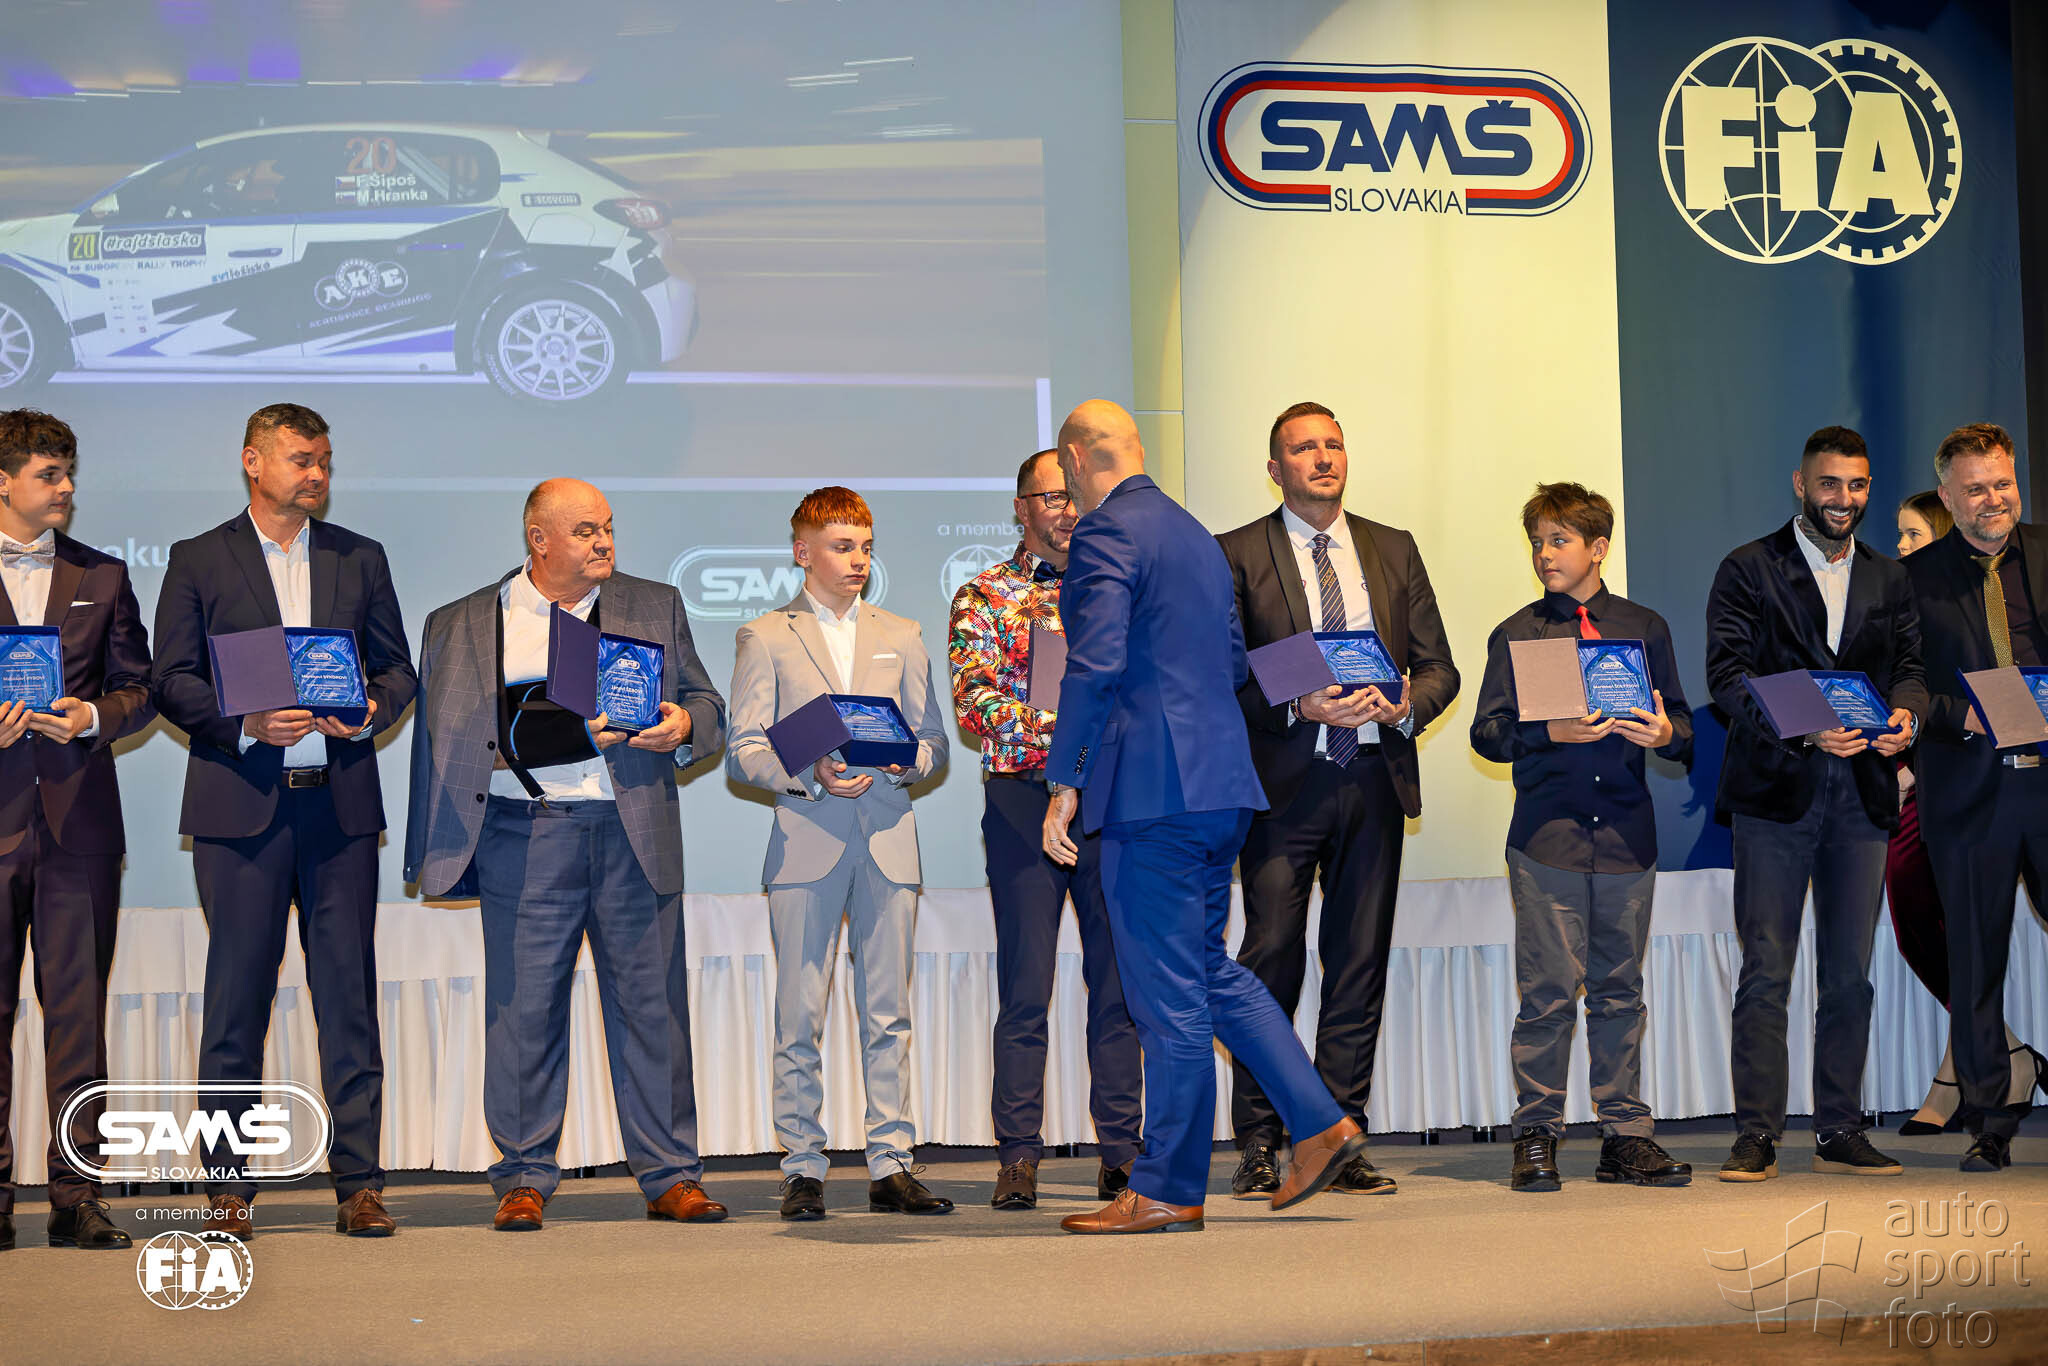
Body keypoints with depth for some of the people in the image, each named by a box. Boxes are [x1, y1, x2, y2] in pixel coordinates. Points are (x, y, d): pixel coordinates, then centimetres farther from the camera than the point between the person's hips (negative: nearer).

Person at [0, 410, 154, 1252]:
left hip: (79, 818, 2)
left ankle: (76, 1194, 4)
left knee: (78, 1008, 1)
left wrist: (94, 717, -7)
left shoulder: (102, 576, 13)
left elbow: (138, 688, 12)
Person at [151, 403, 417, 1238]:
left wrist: (370, 712, -8)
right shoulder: (197, 561, 6)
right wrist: (246, 723, -14)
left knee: (349, 994, 2)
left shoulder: (360, 559, 13)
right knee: (236, 996, 1)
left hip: (341, 802, 2)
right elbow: (170, 682, 1)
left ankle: (359, 1184, 6)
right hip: (239, 804, -2)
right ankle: (227, 1188, 8)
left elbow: (397, 669, 13)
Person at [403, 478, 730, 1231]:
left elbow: (709, 708, 15)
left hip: (635, 833, 1)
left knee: (652, 1001, 3)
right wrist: (435, 853, 7)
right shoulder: (461, 625, 11)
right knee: (524, 1005, -1)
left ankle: (670, 1177, 11)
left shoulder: (655, 607, 14)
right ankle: (524, 1180, 10)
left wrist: (683, 727, -8)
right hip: (523, 836, -1)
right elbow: (441, 742, 12)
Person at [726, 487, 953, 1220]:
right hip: (805, 840, -2)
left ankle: (892, 1166, 5)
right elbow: (743, 752, 1)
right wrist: (810, 774, -15)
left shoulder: (901, 637, 18)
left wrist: (908, 760, -7)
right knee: (800, 1016, -2)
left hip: (888, 838, 2)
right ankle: (803, 1170, 4)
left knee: (888, 1014, 1)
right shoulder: (766, 637, 9)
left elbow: (934, 741, 15)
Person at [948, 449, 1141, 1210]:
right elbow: (975, 700, -8)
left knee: (1119, 980, 4)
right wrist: (1055, 728, -22)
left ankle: (1122, 1154, 10)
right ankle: (1018, 1159, 2)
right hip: (1024, 798, -3)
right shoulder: (984, 598, 5)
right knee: (1025, 987, -3)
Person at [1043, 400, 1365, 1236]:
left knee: (1169, 994, -3)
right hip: (1222, 782, 9)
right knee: (1207, 970, 19)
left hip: (1154, 789, -9)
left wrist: (1064, 782, -15)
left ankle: (1168, 1191, 4)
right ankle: (1319, 1123, 15)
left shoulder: (1104, 533, -9)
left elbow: (1096, 664, -19)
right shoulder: (1196, 534, 18)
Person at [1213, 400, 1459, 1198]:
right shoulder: (1237, 556, 4)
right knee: (1271, 962, -5)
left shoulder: (1394, 551, 15)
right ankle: (1259, 1145, 2)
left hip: (1374, 779, 4)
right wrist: (1299, 706, -17)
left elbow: (1439, 667, 14)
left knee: (1360, 965, 5)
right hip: (1283, 781, -4)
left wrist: (1408, 706, -7)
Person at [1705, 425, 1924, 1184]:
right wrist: (1803, 728, -22)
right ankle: (1757, 1134, -2)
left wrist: (1905, 713, -13)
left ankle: (1840, 1132, 13)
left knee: (1850, 972, 7)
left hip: (1862, 791, 4)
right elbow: (1727, 672, -7)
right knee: (1765, 970, -5)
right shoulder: (1748, 570, 2)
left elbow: (1909, 666, 11)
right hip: (1775, 789, -4)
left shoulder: (1888, 580, 17)